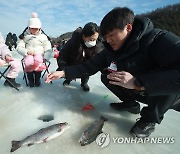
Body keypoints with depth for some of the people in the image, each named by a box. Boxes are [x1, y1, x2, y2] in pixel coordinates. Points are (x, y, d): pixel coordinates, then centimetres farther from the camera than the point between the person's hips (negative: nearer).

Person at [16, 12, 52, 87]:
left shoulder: (43, 36, 7)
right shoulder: (24, 36, 8)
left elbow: (48, 49, 2)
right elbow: (19, 47, 3)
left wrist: (46, 57, -16)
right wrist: (27, 52, -17)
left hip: (39, 54, 0)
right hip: (28, 55, 0)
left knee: (38, 61, -35)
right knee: (29, 62, -34)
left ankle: (37, 79, -11)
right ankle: (30, 79, -10)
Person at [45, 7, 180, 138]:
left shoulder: (159, 39, -28)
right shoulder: (110, 50, -9)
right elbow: (89, 66, -6)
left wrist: (137, 82, -43)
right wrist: (63, 72, -17)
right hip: (137, 90, 5)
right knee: (106, 76, -7)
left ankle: (151, 118, -10)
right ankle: (131, 104, 10)